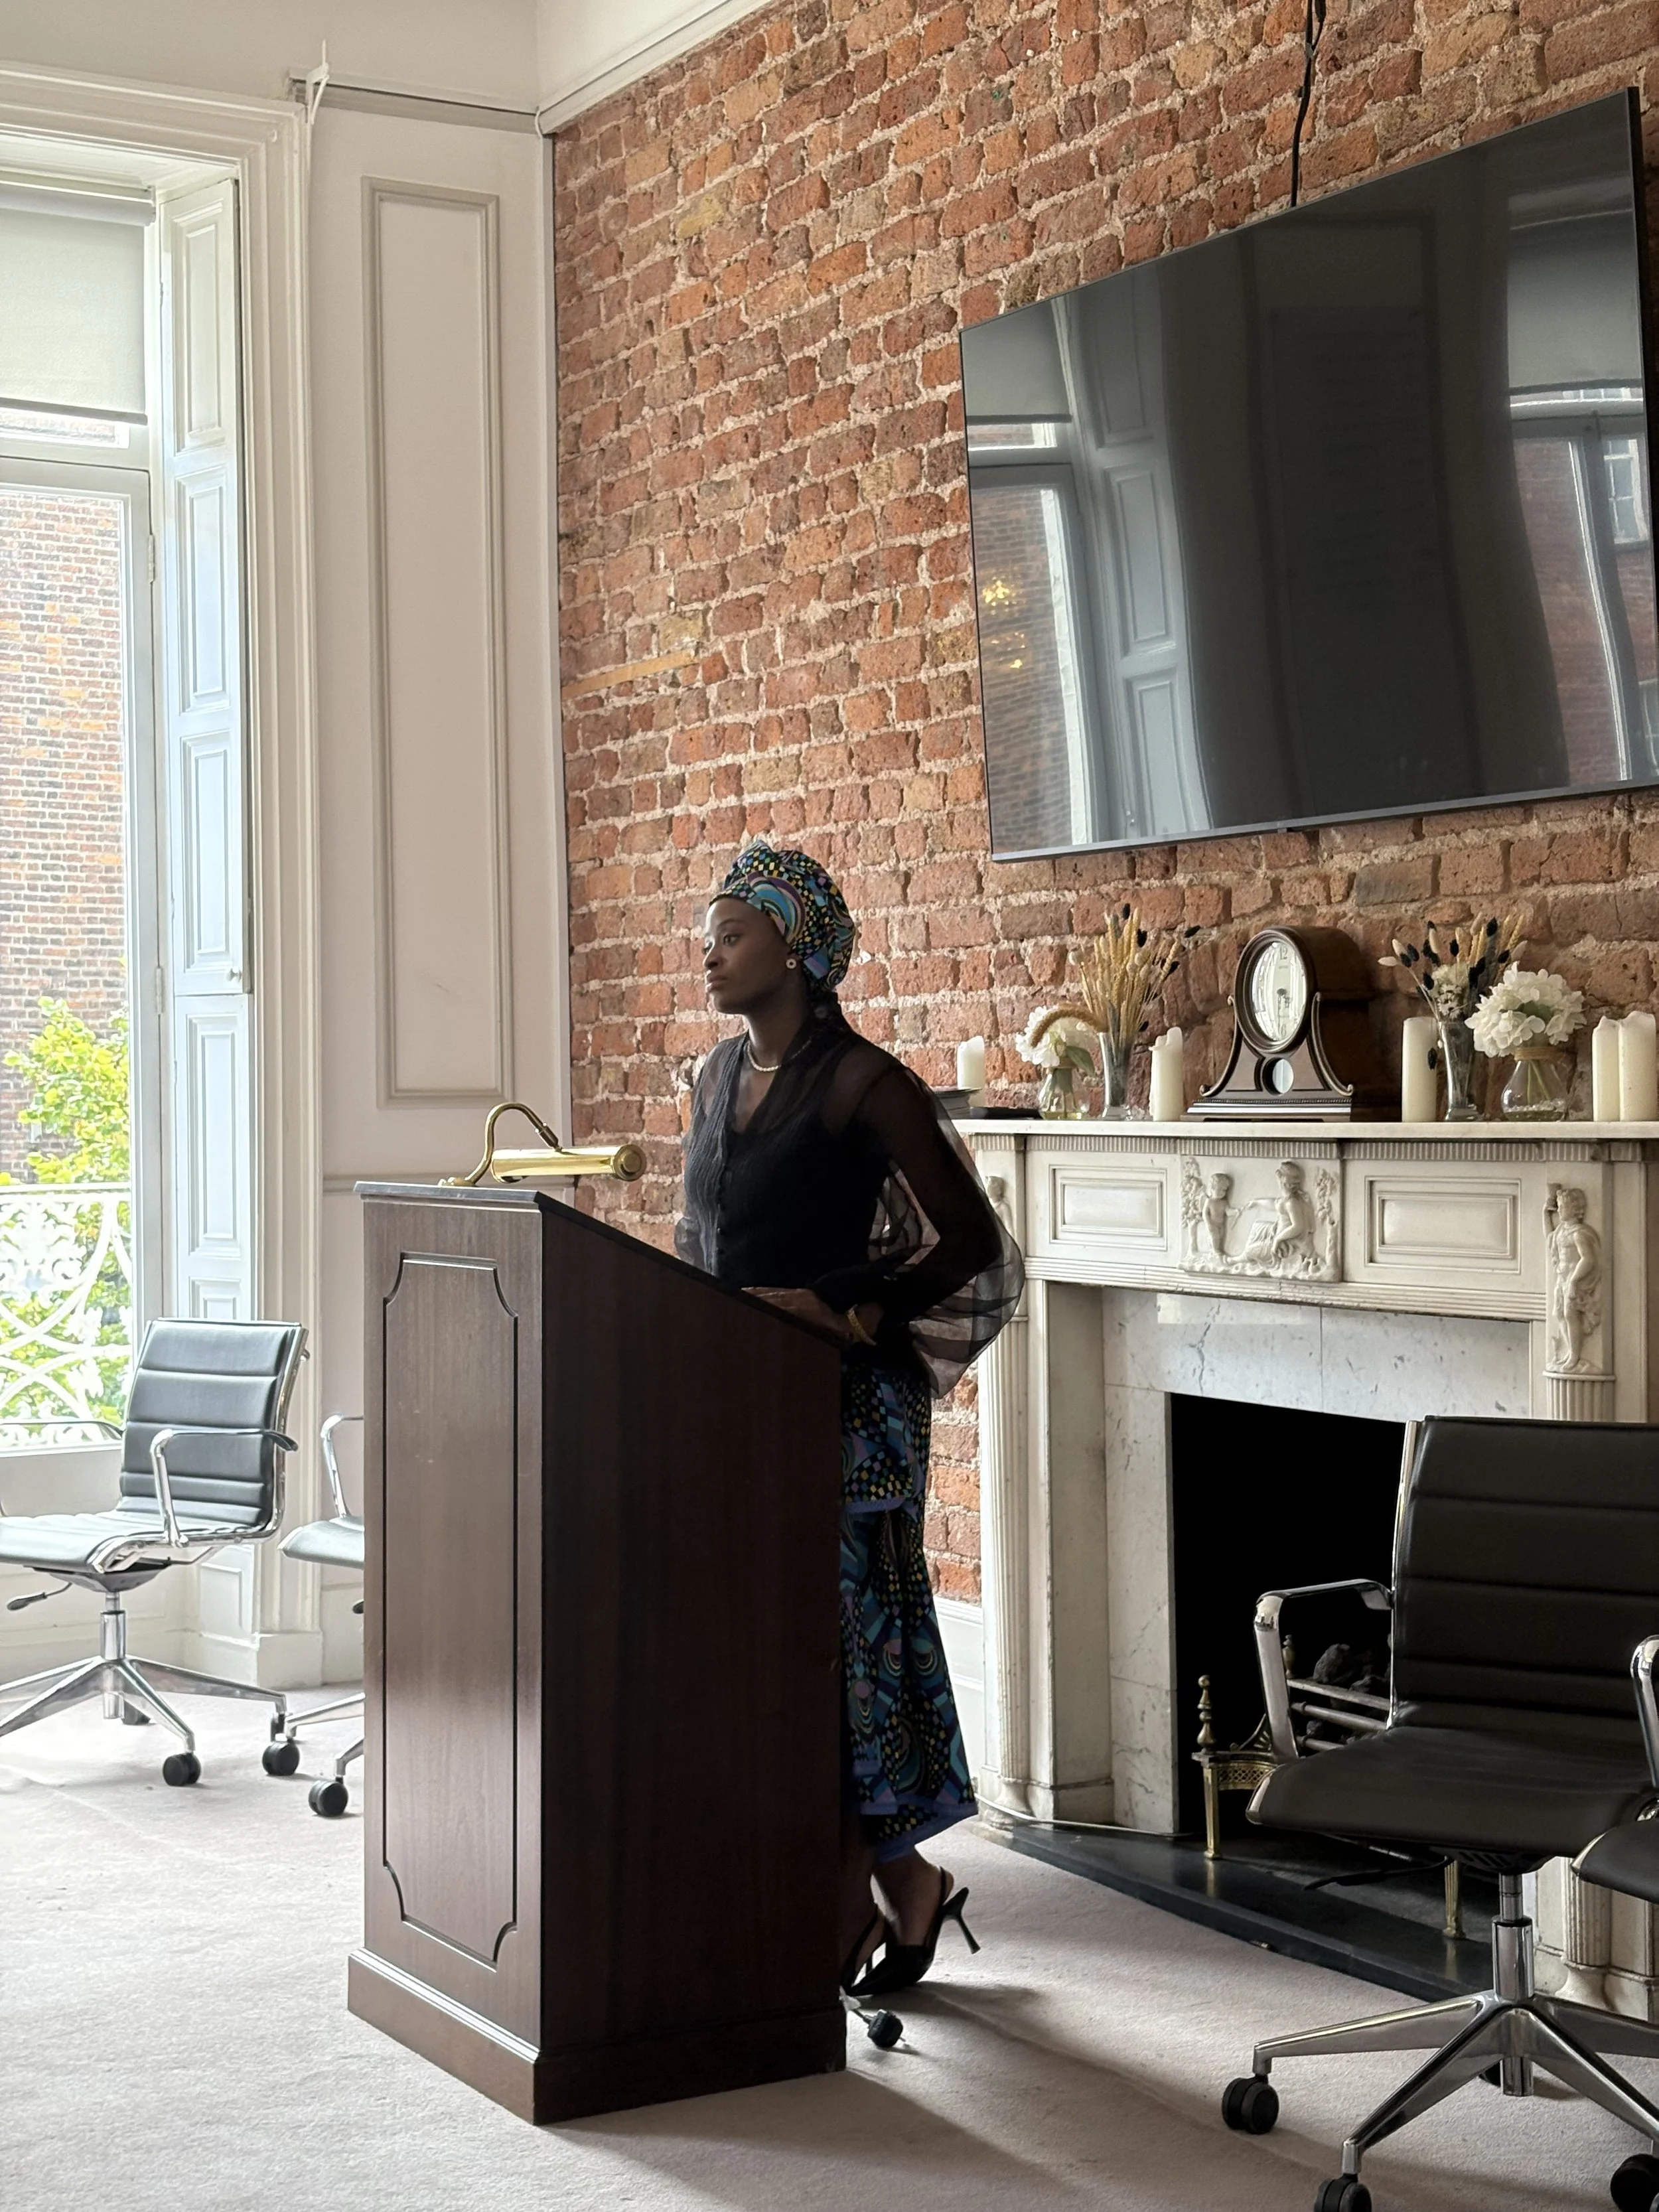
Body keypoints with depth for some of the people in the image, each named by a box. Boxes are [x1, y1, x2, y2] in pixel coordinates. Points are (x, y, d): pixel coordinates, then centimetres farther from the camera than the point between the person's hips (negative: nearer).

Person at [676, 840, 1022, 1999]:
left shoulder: (863, 1084, -11)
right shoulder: (718, 1076, 11)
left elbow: (968, 1243, -12)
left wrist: (840, 1307, -19)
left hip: (840, 1409, -8)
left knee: (830, 1645, -4)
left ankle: (850, 1914, 10)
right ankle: (904, 1883, 22)